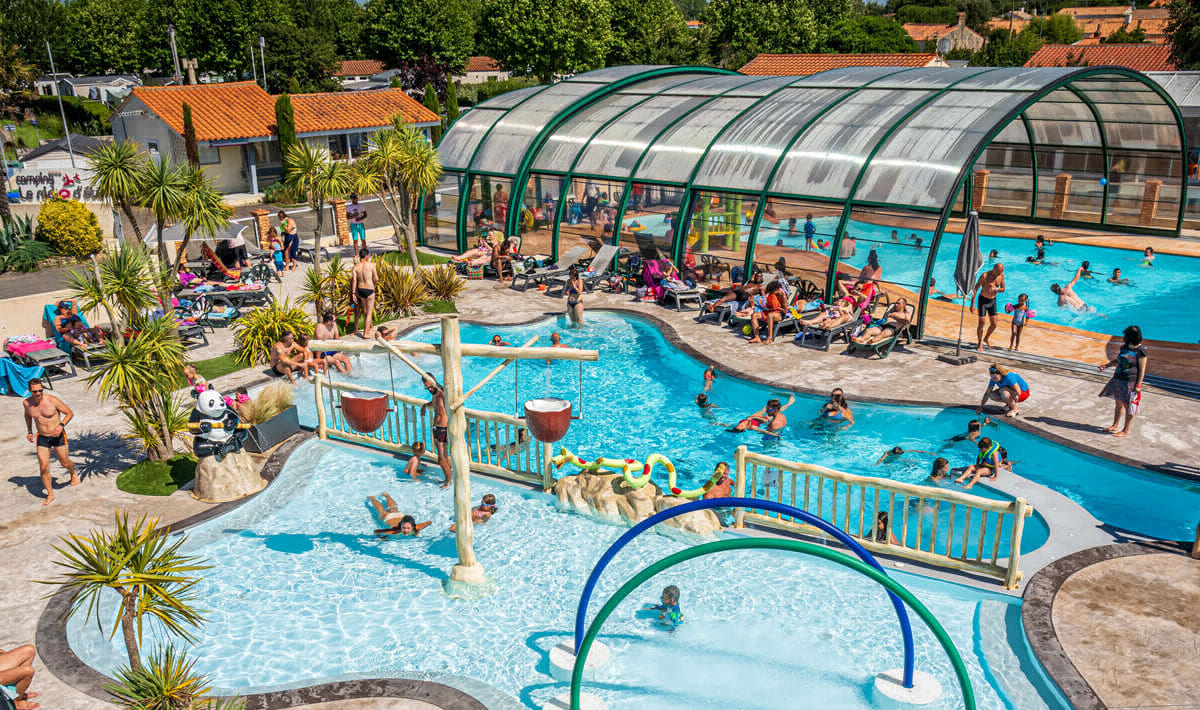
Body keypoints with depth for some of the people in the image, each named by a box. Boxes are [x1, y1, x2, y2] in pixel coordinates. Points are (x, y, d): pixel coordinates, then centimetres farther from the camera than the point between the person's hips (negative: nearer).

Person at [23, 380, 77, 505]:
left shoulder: (52, 400, -18)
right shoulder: (27, 403, -6)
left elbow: (70, 413, -8)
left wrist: (61, 425, -24)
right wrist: (30, 431, 9)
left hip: (58, 436, -2)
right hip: (42, 438, 3)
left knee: (65, 463, 11)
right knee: (43, 468, -5)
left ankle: (73, 474, 47)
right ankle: (50, 495, 11)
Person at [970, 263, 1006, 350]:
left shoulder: (1001, 275, -5)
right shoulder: (985, 275, -19)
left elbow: (1003, 289, 5)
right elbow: (975, 289, -14)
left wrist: (996, 289, -19)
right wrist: (972, 304, -17)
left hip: (992, 301, 5)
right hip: (983, 300, -4)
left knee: (994, 324, 5)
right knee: (981, 323, -5)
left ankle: (985, 339, 32)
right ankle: (980, 344, 11)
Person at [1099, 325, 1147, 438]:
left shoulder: (1141, 351, -15)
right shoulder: (1124, 347, 6)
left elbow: (1142, 370, -13)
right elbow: (1117, 360, 20)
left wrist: (1138, 385, -16)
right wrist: (1106, 365, 5)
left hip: (1130, 382, -7)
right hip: (1118, 379, 7)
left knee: (1128, 405, 1)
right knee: (1118, 403, 18)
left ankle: (1125, 431, 11)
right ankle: (1115, 425, 33)